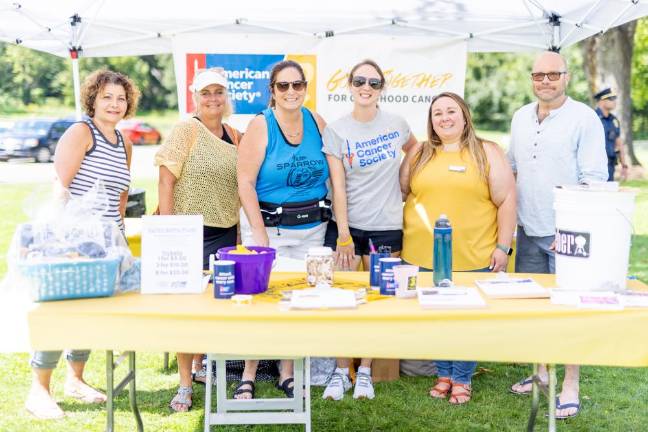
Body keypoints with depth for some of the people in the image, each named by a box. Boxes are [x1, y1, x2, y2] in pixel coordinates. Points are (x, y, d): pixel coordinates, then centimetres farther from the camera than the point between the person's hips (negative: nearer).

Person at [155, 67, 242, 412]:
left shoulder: (234, 135, 10)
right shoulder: (186, 130, -8)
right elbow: (165, 181, -11)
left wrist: (237, 230, 13)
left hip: (225, 234, 6)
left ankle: (199, 364, 33)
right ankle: (185, 384, 8)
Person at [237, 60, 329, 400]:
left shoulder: (317, 123, 5)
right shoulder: (260, 126, -8)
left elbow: (332, 171, 13)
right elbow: (245, 183, -11)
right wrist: (260, 235, -16)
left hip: (312, 227, 4)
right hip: (269, 224, -4)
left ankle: (288, 375, 22)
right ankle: (248, 376, 11)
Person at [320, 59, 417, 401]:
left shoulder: (396, 124, 2)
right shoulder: (336, 130, -3)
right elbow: (338, 185, -7)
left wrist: (405, 187, 11)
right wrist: (343, 236, -12)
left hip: (386, 227, 1)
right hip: (346, 224, -1)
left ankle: (365, 372, 19)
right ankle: (341, 372, 14)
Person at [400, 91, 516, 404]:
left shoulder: (487, 153, 2)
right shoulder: (419, 154, 10)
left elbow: (506, 201, 0)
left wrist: (503, 247, -5)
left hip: (474, 258, -2)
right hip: (425, 255, 3)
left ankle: (462, 378, 20)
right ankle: (443, 374, 27)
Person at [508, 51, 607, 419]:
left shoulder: (584, 119, -9)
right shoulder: (521, 117, 9)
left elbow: (595, 179, -12)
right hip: (528, 231, 6)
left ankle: (571, 387, 11)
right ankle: (542, 372, 29)